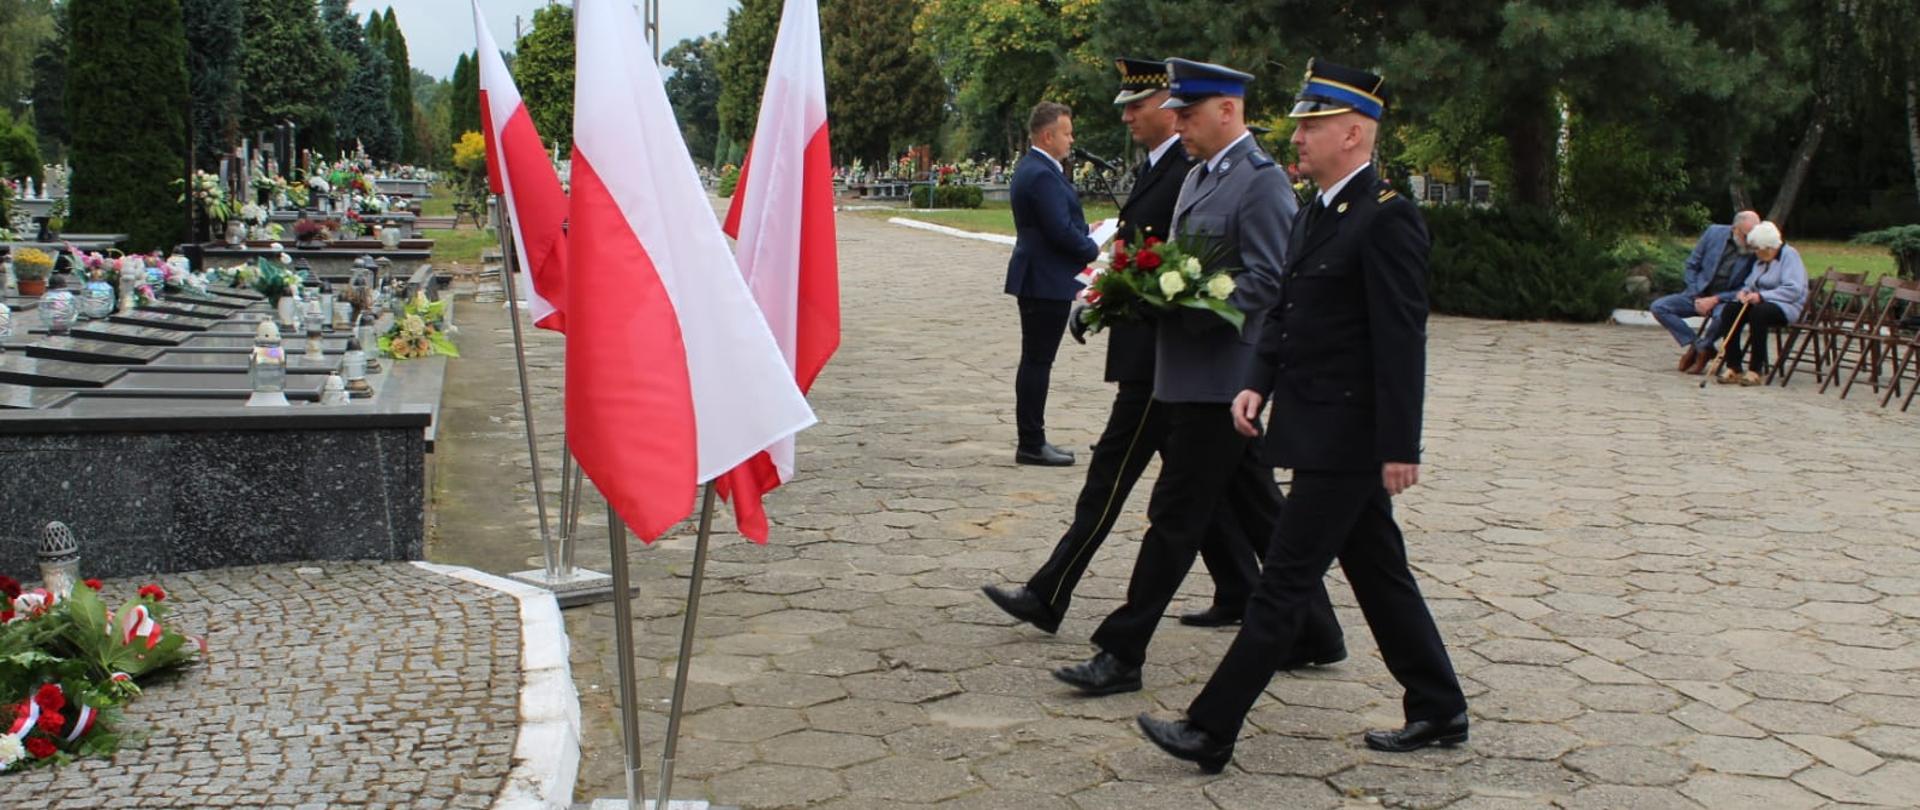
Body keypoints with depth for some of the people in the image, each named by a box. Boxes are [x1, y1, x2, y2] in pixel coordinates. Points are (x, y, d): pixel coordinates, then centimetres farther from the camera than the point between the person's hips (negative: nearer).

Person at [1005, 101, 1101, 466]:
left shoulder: (1031, 168, 15)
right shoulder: (1042, 175, -19)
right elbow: (1061, 231, -22)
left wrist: (1086, 236, 8)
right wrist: (1093, 249, -7)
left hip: (1038, 280, 11)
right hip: (1047, 283, -11)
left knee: (1035, 362, 14)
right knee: (1037, 363, -5)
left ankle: (1031, 441, 22)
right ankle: (1031, 445, 0)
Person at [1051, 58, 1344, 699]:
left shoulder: (1262, 182, -12)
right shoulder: (1199, 177, 17)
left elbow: (1266, 282, -19)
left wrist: (1181, 308, -21)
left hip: (1223, 378, -10)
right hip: (1193, 375, 10)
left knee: (1176, 515, -5)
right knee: (1259, 510, 16)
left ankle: (1122, 655, 0)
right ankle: (1315, 633, 27)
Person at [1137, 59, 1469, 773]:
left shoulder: (1386, 218, -16)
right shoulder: (1315, 213, 13)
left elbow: (1402, 339, -19)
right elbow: (1283, 309, 17)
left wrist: (1400, 447, -19)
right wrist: (1257, 383, 4)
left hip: (1345, 438, -10)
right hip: (1320, 428, 10)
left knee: (1285, 585, -5)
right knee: (1379, 574, 17)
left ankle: (1210, 733, 0)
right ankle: (1439, 712, 30)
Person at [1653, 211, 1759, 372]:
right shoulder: (1714, 233, -4)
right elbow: (1692, 265, 5)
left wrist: (1715, 299, -19)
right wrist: (1696, 297, -6)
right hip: (1698, 294, 4)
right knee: (1658, 307, -16)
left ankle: (1702, 349, -10)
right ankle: (1697, 346, -10)